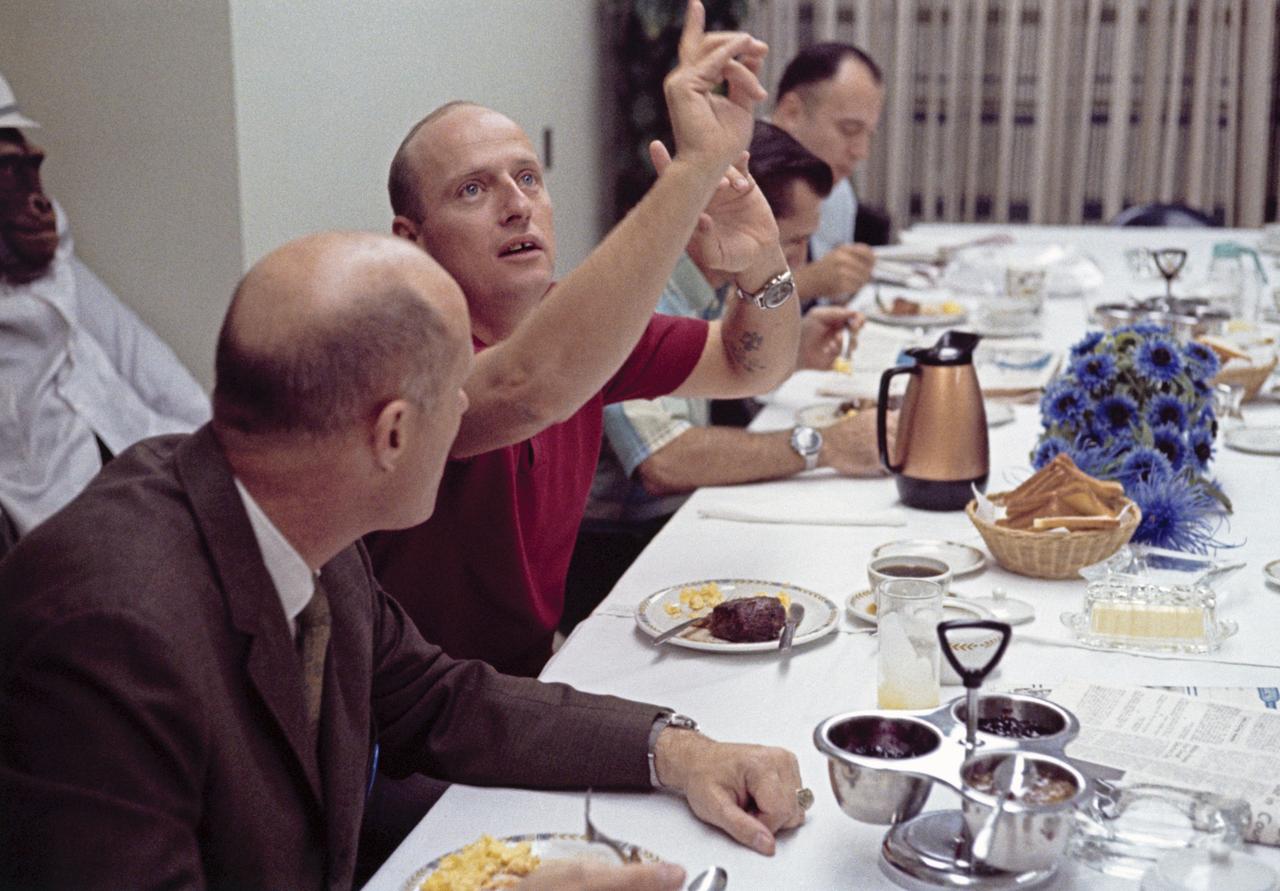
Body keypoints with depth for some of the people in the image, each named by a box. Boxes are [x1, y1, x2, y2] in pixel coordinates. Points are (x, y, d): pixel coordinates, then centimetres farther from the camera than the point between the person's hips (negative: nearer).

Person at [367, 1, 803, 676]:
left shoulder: (575, 324, 0)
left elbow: (752, 368, 8)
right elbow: (532, 390, -42)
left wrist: (758, 262, -15)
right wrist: (696, 164, -43)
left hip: (537, 666, 6)